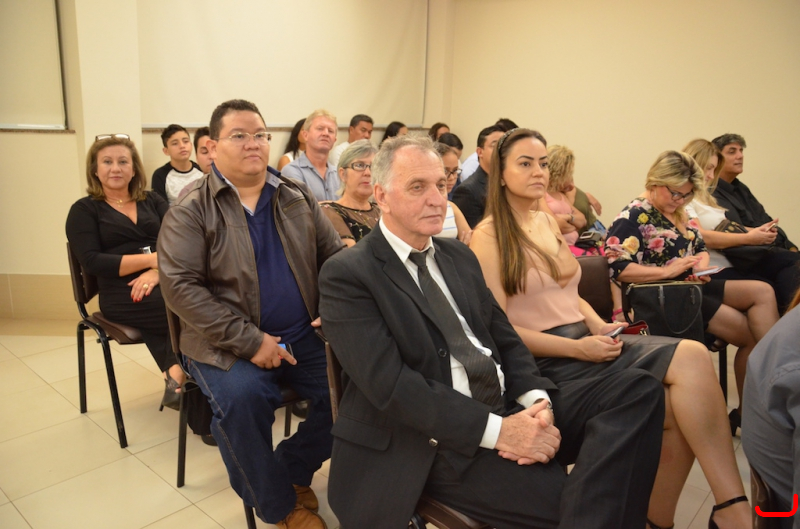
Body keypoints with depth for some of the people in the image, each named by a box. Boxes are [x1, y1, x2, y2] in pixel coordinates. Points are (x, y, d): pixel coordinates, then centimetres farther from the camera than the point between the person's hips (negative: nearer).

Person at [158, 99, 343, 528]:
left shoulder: (299, 198, 9)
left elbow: (335, 255, 11)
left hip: (305, 335, 4)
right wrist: (250, 341, -18)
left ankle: (292, 469, 12)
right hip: (229, 346, -3)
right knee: (242, 397, -30)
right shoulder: (190, 211, -3)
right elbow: (180, 286, -12)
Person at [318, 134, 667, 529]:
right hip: (438, 440, -7)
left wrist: (537, 402, -7)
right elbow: (390, 384, -17)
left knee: (637, 389, -12)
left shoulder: (459, 255, 15)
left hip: (508, 405, 8)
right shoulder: (347, 274, -7)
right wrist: (496, 429, -21)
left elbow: (505, 340, 13)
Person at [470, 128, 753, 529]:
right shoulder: (488, 236, -7)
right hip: (544, 359, -7)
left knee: (691, 356, -17)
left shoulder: (548, 222, 16)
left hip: (584, 341, 7)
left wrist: (599, 326, 1)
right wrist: (578, 348, -18)